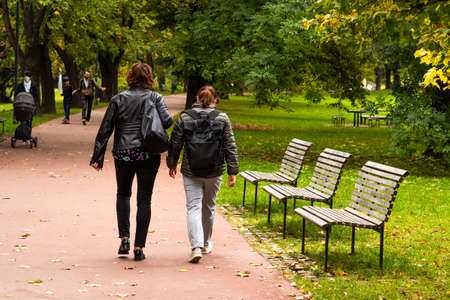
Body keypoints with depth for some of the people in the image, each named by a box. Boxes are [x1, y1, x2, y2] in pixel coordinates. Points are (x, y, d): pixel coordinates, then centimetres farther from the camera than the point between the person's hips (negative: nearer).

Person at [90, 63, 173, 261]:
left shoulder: (118, 100, 2)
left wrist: (97, 157, 4)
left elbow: (105, 130, 0)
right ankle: (139, 247, 4)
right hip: (149, 155, -1)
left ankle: (124, 238, 7)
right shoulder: (156, 98, 0)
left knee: (123, 194, 21)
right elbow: (167, 121, -17)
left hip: (123, 154, 1)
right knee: (144, 200, 6)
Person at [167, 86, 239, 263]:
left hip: (191, 171, -1)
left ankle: (196, 247, -18)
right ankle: (206, 244, 33)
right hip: (214, 171, 1)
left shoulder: (184, 117, -2)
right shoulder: (222, 118, -2)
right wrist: (232, 171, 0)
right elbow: (230, 147, -3)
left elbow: (175, 144, 3)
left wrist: (172, 164, 17)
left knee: (194, 207, -1)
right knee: (209, 207, 18)